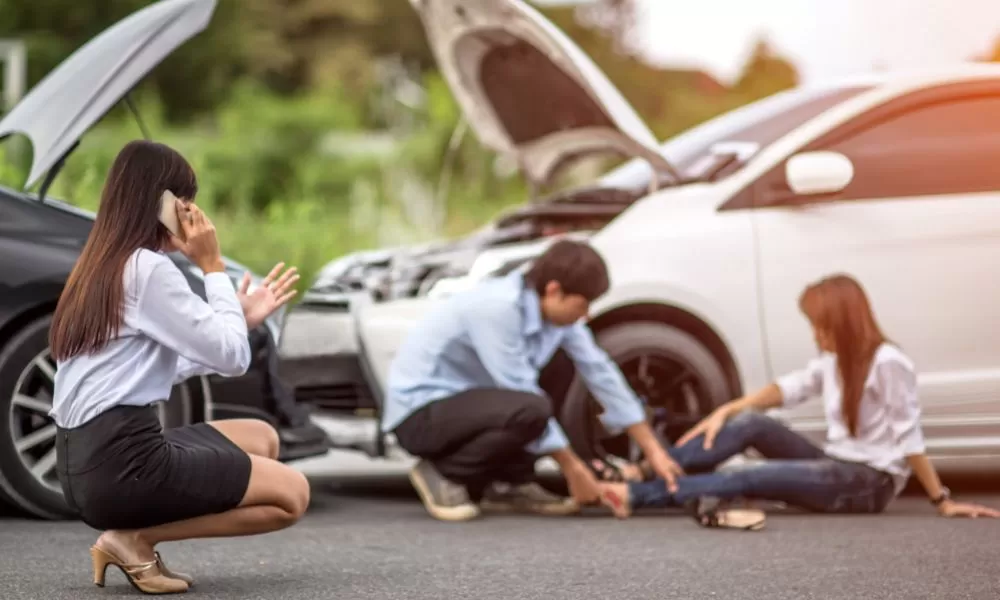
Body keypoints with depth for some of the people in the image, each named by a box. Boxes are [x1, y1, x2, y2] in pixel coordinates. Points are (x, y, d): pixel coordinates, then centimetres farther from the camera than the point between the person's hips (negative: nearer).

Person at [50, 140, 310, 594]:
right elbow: (233, 357, -10)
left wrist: (243, 317, 19)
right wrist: (212, 266, -2)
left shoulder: (102, 268, 16)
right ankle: (134, 539, -5)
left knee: (261, 438, 21)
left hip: (85, 461, 9)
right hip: (122, 463, -9)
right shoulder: (148, 269, -13)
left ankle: (131, 536, 6)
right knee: (291, 494, 0)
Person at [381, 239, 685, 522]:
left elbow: (600, 372, 2)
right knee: (529, 410, -31)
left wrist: (653, 450, 2)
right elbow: (524, 398, -24)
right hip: (419, 412, -9)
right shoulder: (497, 307, -27)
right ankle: (444, 474, -9)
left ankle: (510, 485, 4)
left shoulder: (554, 309, -2)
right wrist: (572, 466, -17)